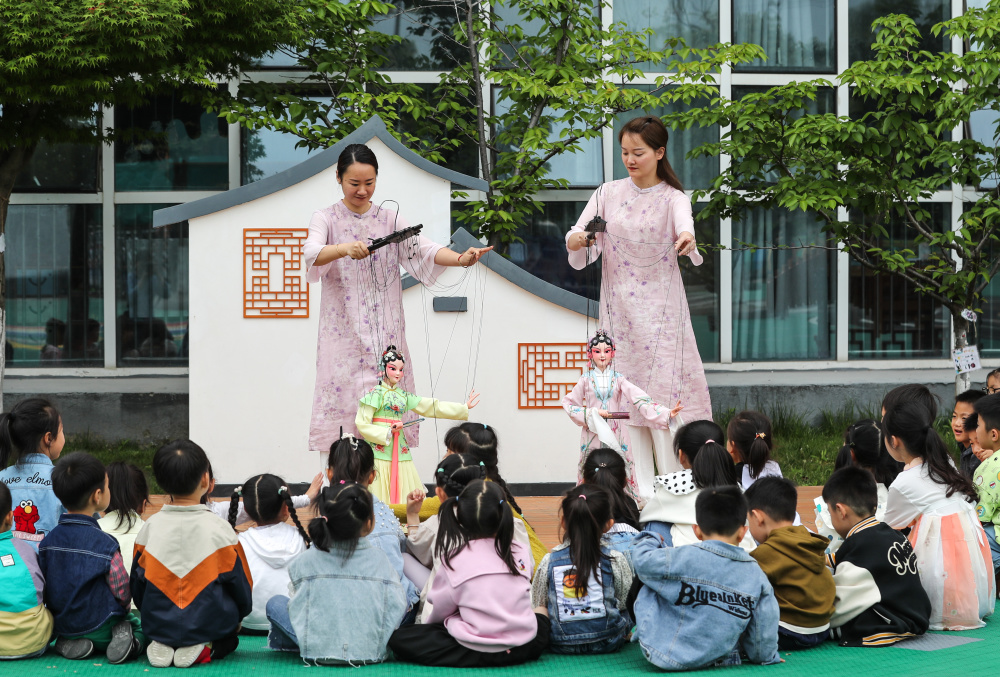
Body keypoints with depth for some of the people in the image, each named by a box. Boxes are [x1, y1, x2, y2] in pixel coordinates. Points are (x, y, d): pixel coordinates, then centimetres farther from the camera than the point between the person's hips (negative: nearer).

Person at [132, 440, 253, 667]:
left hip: (157, 624, 3)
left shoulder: (149, 528, -5)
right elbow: (241, 587, -1)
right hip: (210, 622, -3)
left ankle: (162, 646, 1)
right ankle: (207, 648, -5)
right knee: (228, 639, 25)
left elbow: (137, 588, 4)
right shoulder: (219, 529, -11)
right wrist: (233, 620, 19)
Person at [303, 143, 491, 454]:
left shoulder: (389, 219, 10)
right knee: (343, 405, -7)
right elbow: (312, 252, -17)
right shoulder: (326, 219, 4)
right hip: (344, 333, -2)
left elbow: (424, 249, -6)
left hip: (386, 334, 2)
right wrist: (344, 249, -39)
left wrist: (461, 258, -26)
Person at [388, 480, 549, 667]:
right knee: (542, 610, 36)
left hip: (477, 651, -4)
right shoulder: (520, 553, 1)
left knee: (397, 637, 3)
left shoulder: (453, 559, -8)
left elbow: (441, 609, 3)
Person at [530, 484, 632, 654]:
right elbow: (623, 602, 5)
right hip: (609, 642, 1)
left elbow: (536, 604, 5)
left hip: (560, 644, -1)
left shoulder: (549, 562, -4)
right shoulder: (616, 560, -7)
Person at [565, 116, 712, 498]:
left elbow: (683, 222, -25)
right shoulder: (609, 194, 8)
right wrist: (576, 240, -24)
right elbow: (582, 233, 1)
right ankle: (642, 491, 7)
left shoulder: (672, 198, -2)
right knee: (626, 395, 2)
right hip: (618, 311, 3)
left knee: (664, 392, -7)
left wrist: (686, 238, -49)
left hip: (659, 312, -3)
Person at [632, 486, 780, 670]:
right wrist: (767, 656, 22)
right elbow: (764, 628, 1)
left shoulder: (685, 559, -16)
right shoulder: (757, 577, -5)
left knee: (649, 587, 15)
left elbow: (642, 560, -2)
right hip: (719, 659, 4)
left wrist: (648, 541, 21)